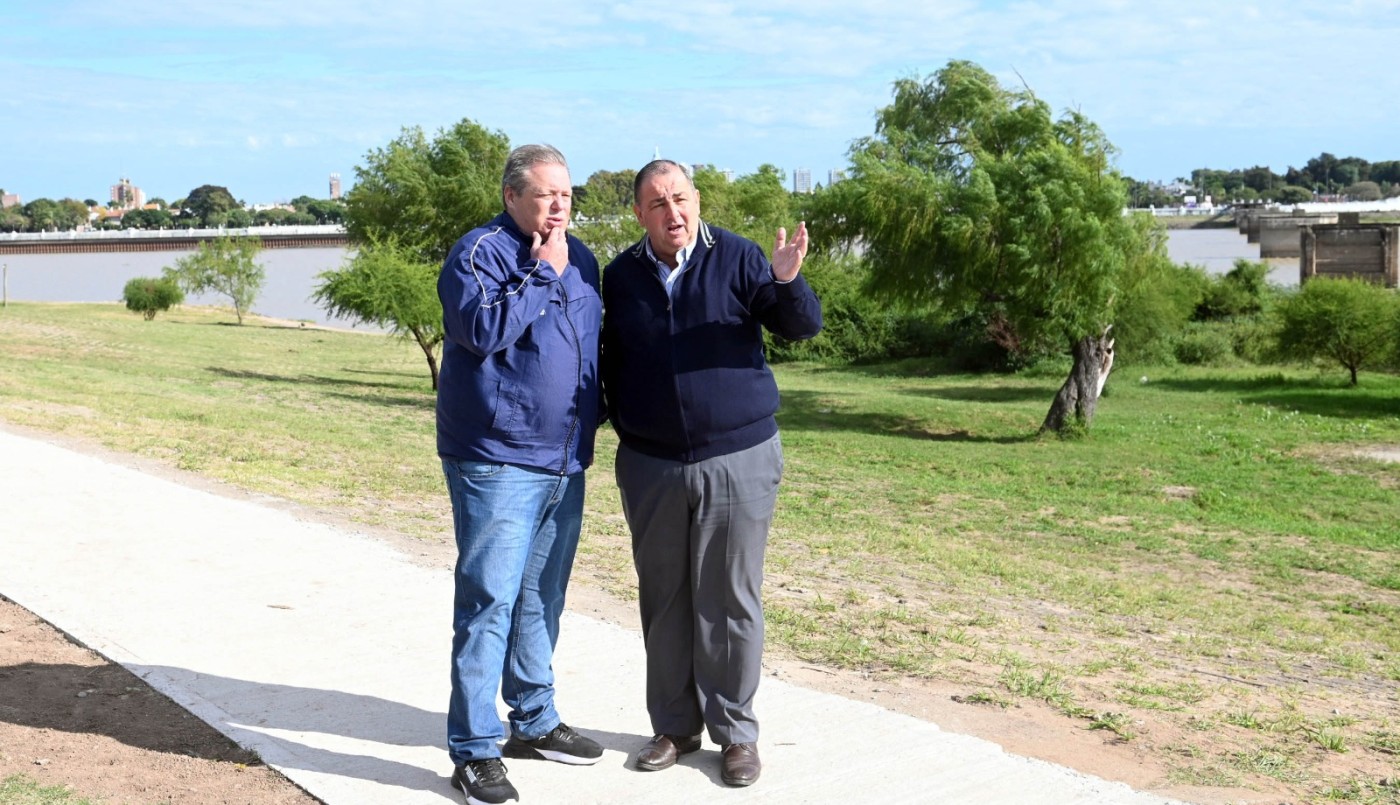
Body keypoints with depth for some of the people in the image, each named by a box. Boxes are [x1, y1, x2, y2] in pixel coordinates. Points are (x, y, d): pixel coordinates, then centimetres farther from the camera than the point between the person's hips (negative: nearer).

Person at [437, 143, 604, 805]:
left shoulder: (579, 259, 14)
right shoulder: (479, 253, -8)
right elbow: (483, 329, -25)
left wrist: (593, 419, 17)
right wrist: (543, 274, -17)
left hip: (565, 464, 7)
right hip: (496, 463, -7)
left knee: (541, 600, 17)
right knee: (488, 602, -8)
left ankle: (534, 723, 30)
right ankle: (473, 752, -2)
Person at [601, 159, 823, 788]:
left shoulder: (737, 258, -4)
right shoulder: (621, 276, 6)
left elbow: (803, 326, -9)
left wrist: (787, 281, -27)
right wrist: (620, 423, 7)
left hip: (737, 459, -3)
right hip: (649, 465, 3)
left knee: (730, 600, 2)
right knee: (664, 600, 10)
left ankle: (736, 731, 14)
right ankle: (675, 726, 23)